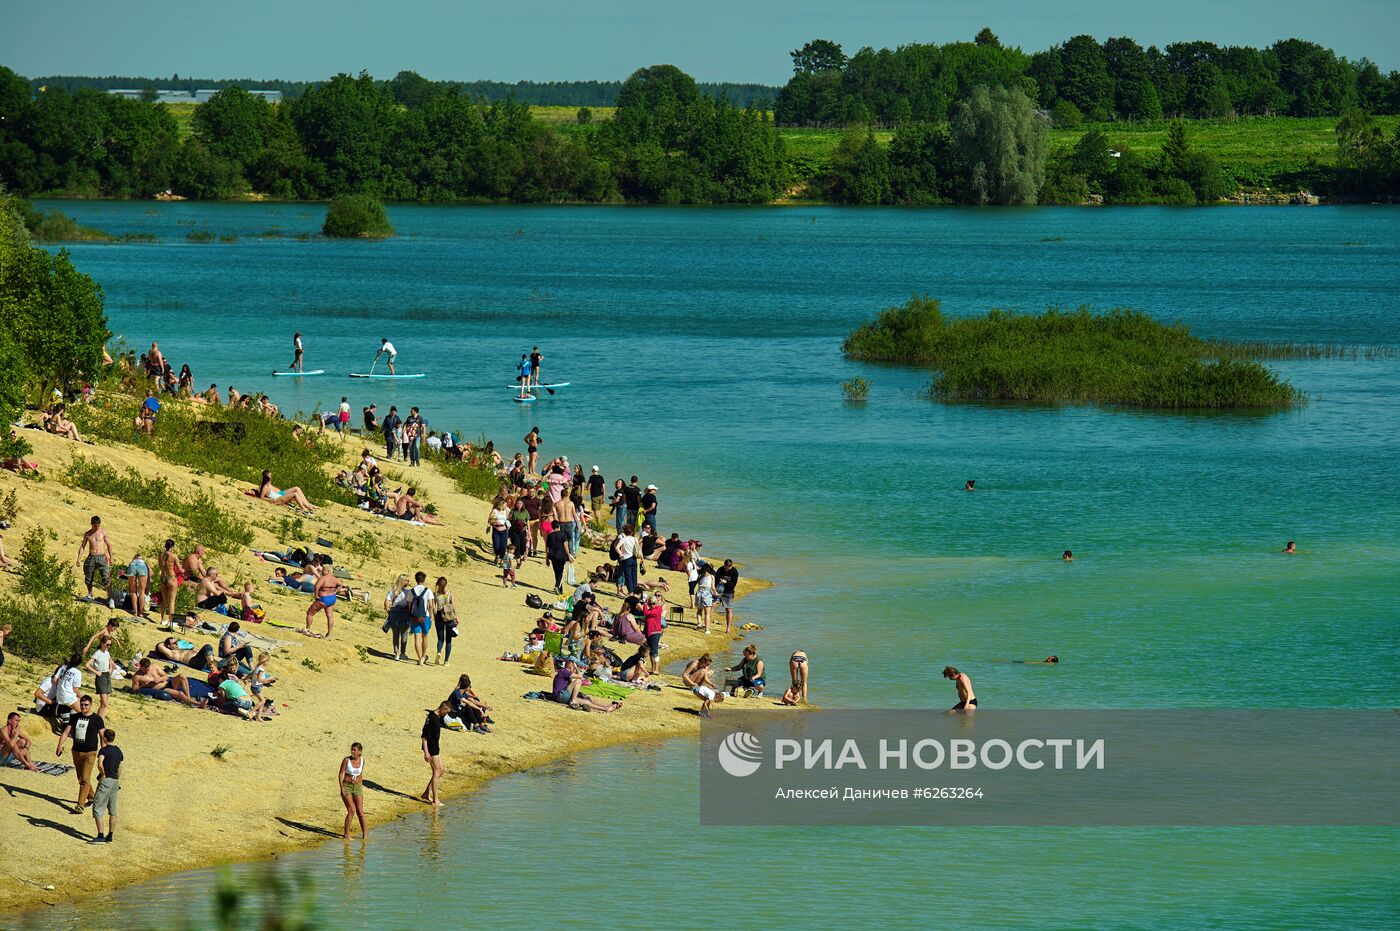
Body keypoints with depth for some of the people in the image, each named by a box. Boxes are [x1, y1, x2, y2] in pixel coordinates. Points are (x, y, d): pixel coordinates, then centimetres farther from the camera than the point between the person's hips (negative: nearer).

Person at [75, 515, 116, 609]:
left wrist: (111, 557, 7)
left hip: (101, 557, -3)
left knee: (106, 579, -12)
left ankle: (110, 599, -11)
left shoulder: (103, 532, 1)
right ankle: (90, 595, 31)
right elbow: (82, 547, 10)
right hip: (91, 558, 3)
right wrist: (79, 558, 2)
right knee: (88, 579, 9)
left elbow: (108, 545, 8)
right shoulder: (87, 534, 6)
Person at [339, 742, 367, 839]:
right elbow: (340, 774, -7)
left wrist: (361, 786, 16)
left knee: (360, 812, 0)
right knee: (351, 811, -12)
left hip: (357, 787, 3)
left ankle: (364, 831, 18)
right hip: (346, 787, -3)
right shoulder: (346, 760, -11)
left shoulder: (362, 760, 0)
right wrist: (342, 788, -15)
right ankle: (346, 833, 0)